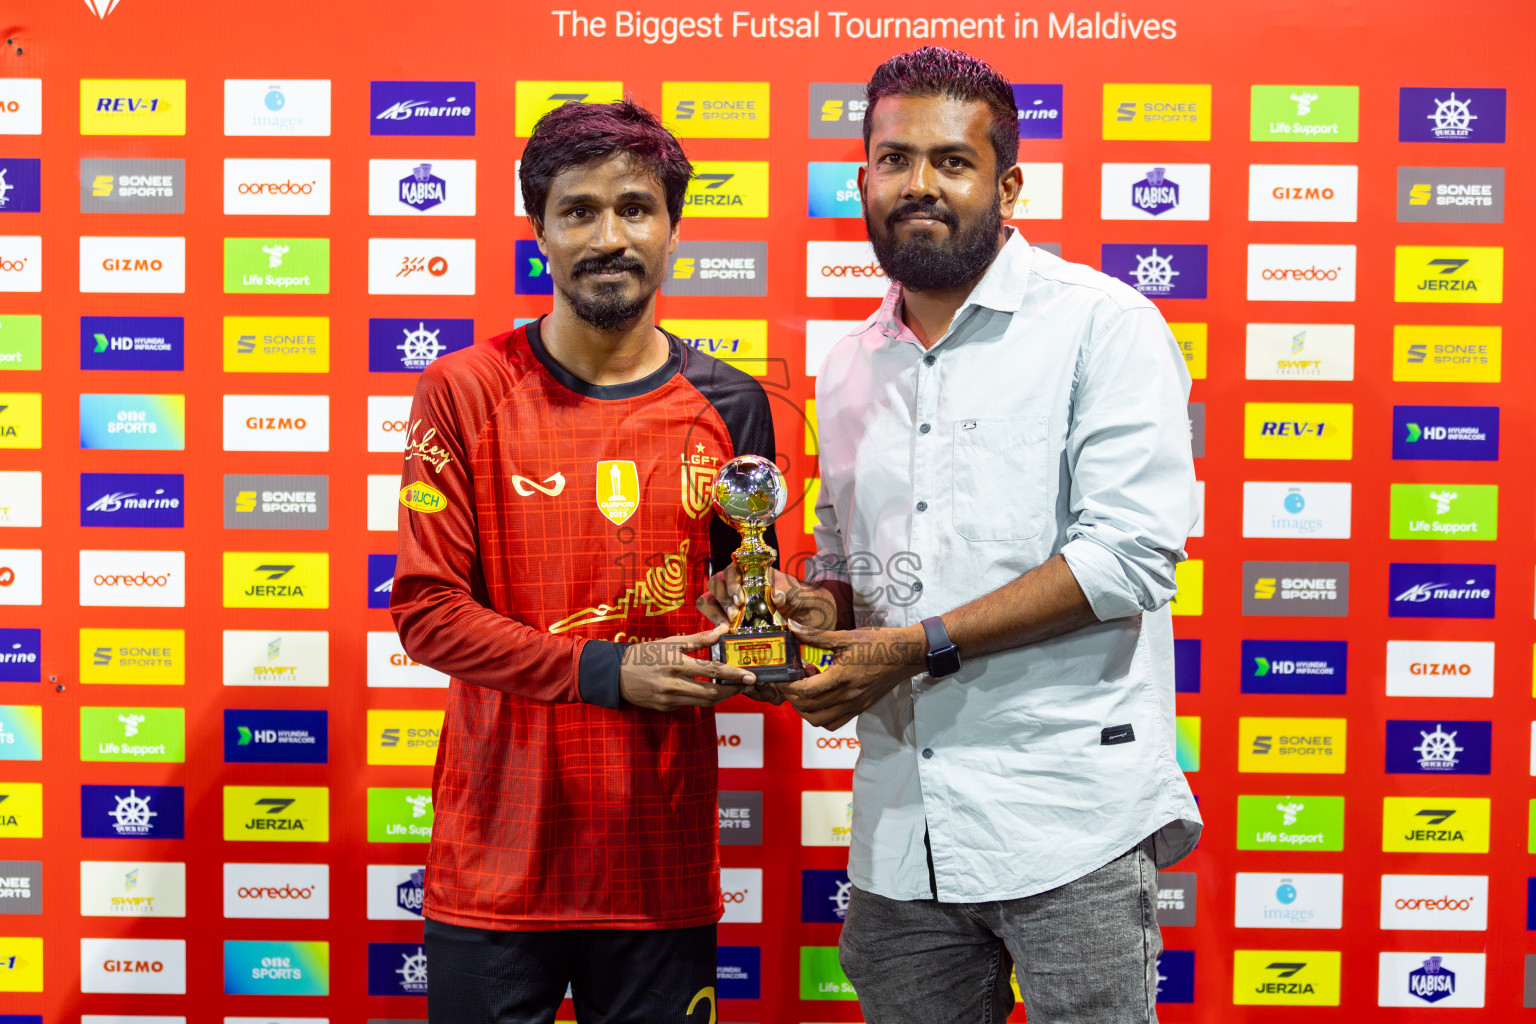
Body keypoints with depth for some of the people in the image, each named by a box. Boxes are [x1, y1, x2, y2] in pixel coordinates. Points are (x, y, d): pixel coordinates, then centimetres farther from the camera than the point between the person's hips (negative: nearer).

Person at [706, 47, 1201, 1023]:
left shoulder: (1101, 323, -5)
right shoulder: (849, 371, 14)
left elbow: (1133, 551, -15)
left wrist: (921, 645, -17)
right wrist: (809, 605, 0)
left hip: (1069, 817, -5)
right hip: (902, 827, 6)